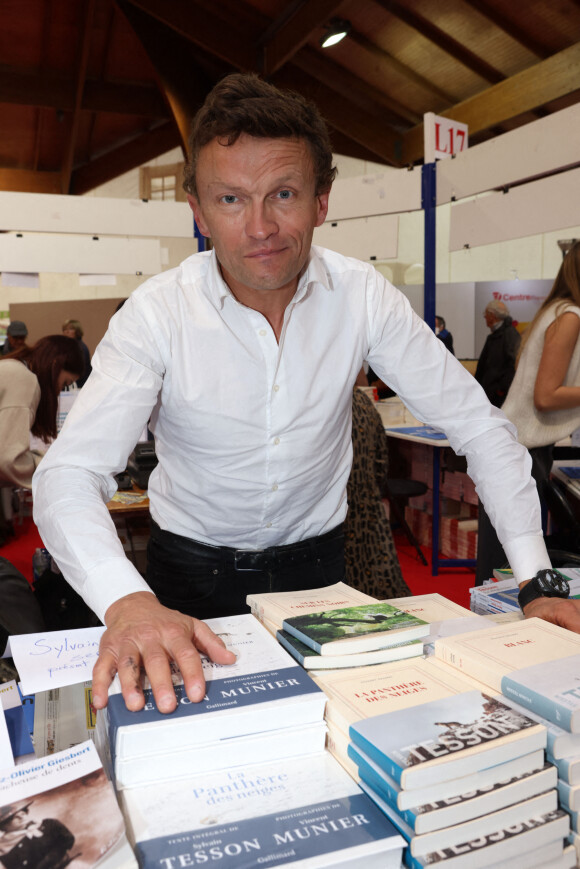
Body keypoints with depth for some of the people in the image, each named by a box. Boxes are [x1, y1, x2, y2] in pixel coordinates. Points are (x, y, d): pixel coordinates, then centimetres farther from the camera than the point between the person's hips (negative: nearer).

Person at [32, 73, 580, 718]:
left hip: (317, 555, 2)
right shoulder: (157, 314, -21)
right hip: (195, 567, -1)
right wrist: (127, 602, -48)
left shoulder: (363, 297, -16)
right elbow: (69, 472, -28)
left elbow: (478, 425, -13)